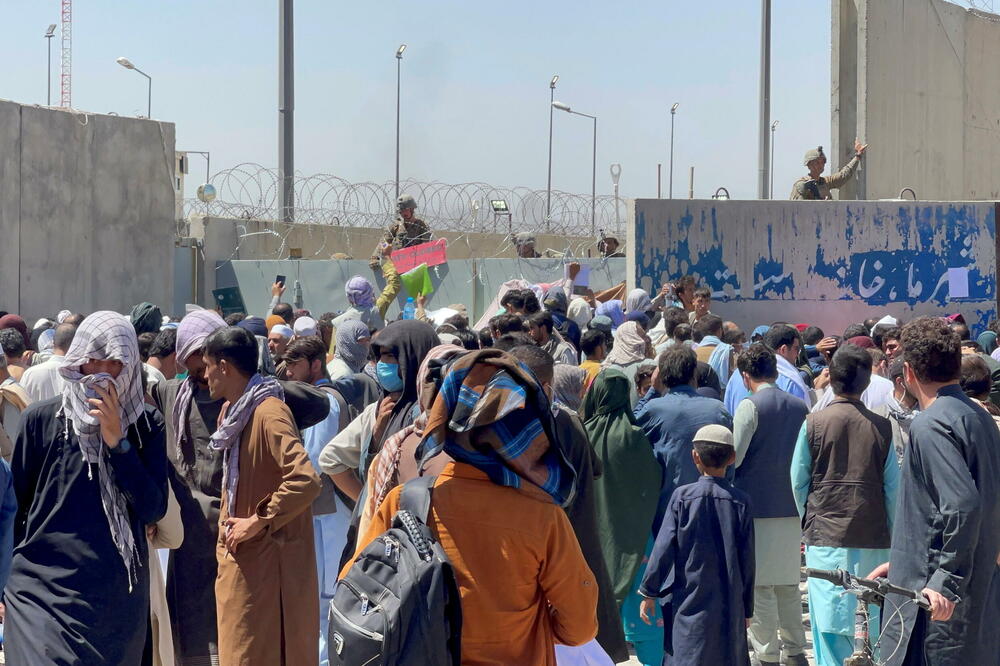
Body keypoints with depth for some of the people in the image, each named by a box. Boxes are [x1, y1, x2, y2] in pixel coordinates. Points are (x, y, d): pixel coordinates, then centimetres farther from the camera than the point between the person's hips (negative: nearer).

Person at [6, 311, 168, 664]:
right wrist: (6, 583, 8)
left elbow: (154, 510, -5)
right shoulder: (41, 419, -2)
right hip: (44, 588, -1)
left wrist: (118, 441, -13)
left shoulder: (146, 423, 2)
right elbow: (15, 504, 7)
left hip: (118, 593, 2)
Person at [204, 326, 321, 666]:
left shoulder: (268, 414, -18)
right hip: (240, 558, 9)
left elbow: (305, 481, -29)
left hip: (269, 560, -9)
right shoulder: (233, 412, 11)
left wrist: (257, 522, -20)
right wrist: (227, 528, 13)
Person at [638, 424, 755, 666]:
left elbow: (664, 548, -6)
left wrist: (649, 592, 3)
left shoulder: (682, 496, -5)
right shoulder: (740, 501, 0)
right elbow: (746, 559, 3)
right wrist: (747, 608, 11)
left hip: (688, 603, -2)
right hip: (729, 605, 2)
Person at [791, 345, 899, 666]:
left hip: (825, 536, -1)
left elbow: (798, 482, 2)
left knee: (830, 621, 2)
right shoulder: (881, 427, -2)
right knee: (871, 621, 8)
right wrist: (891, 533, 12)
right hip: (873, 538, 1)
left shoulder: (813, 424, -4)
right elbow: (893, 486, 1)